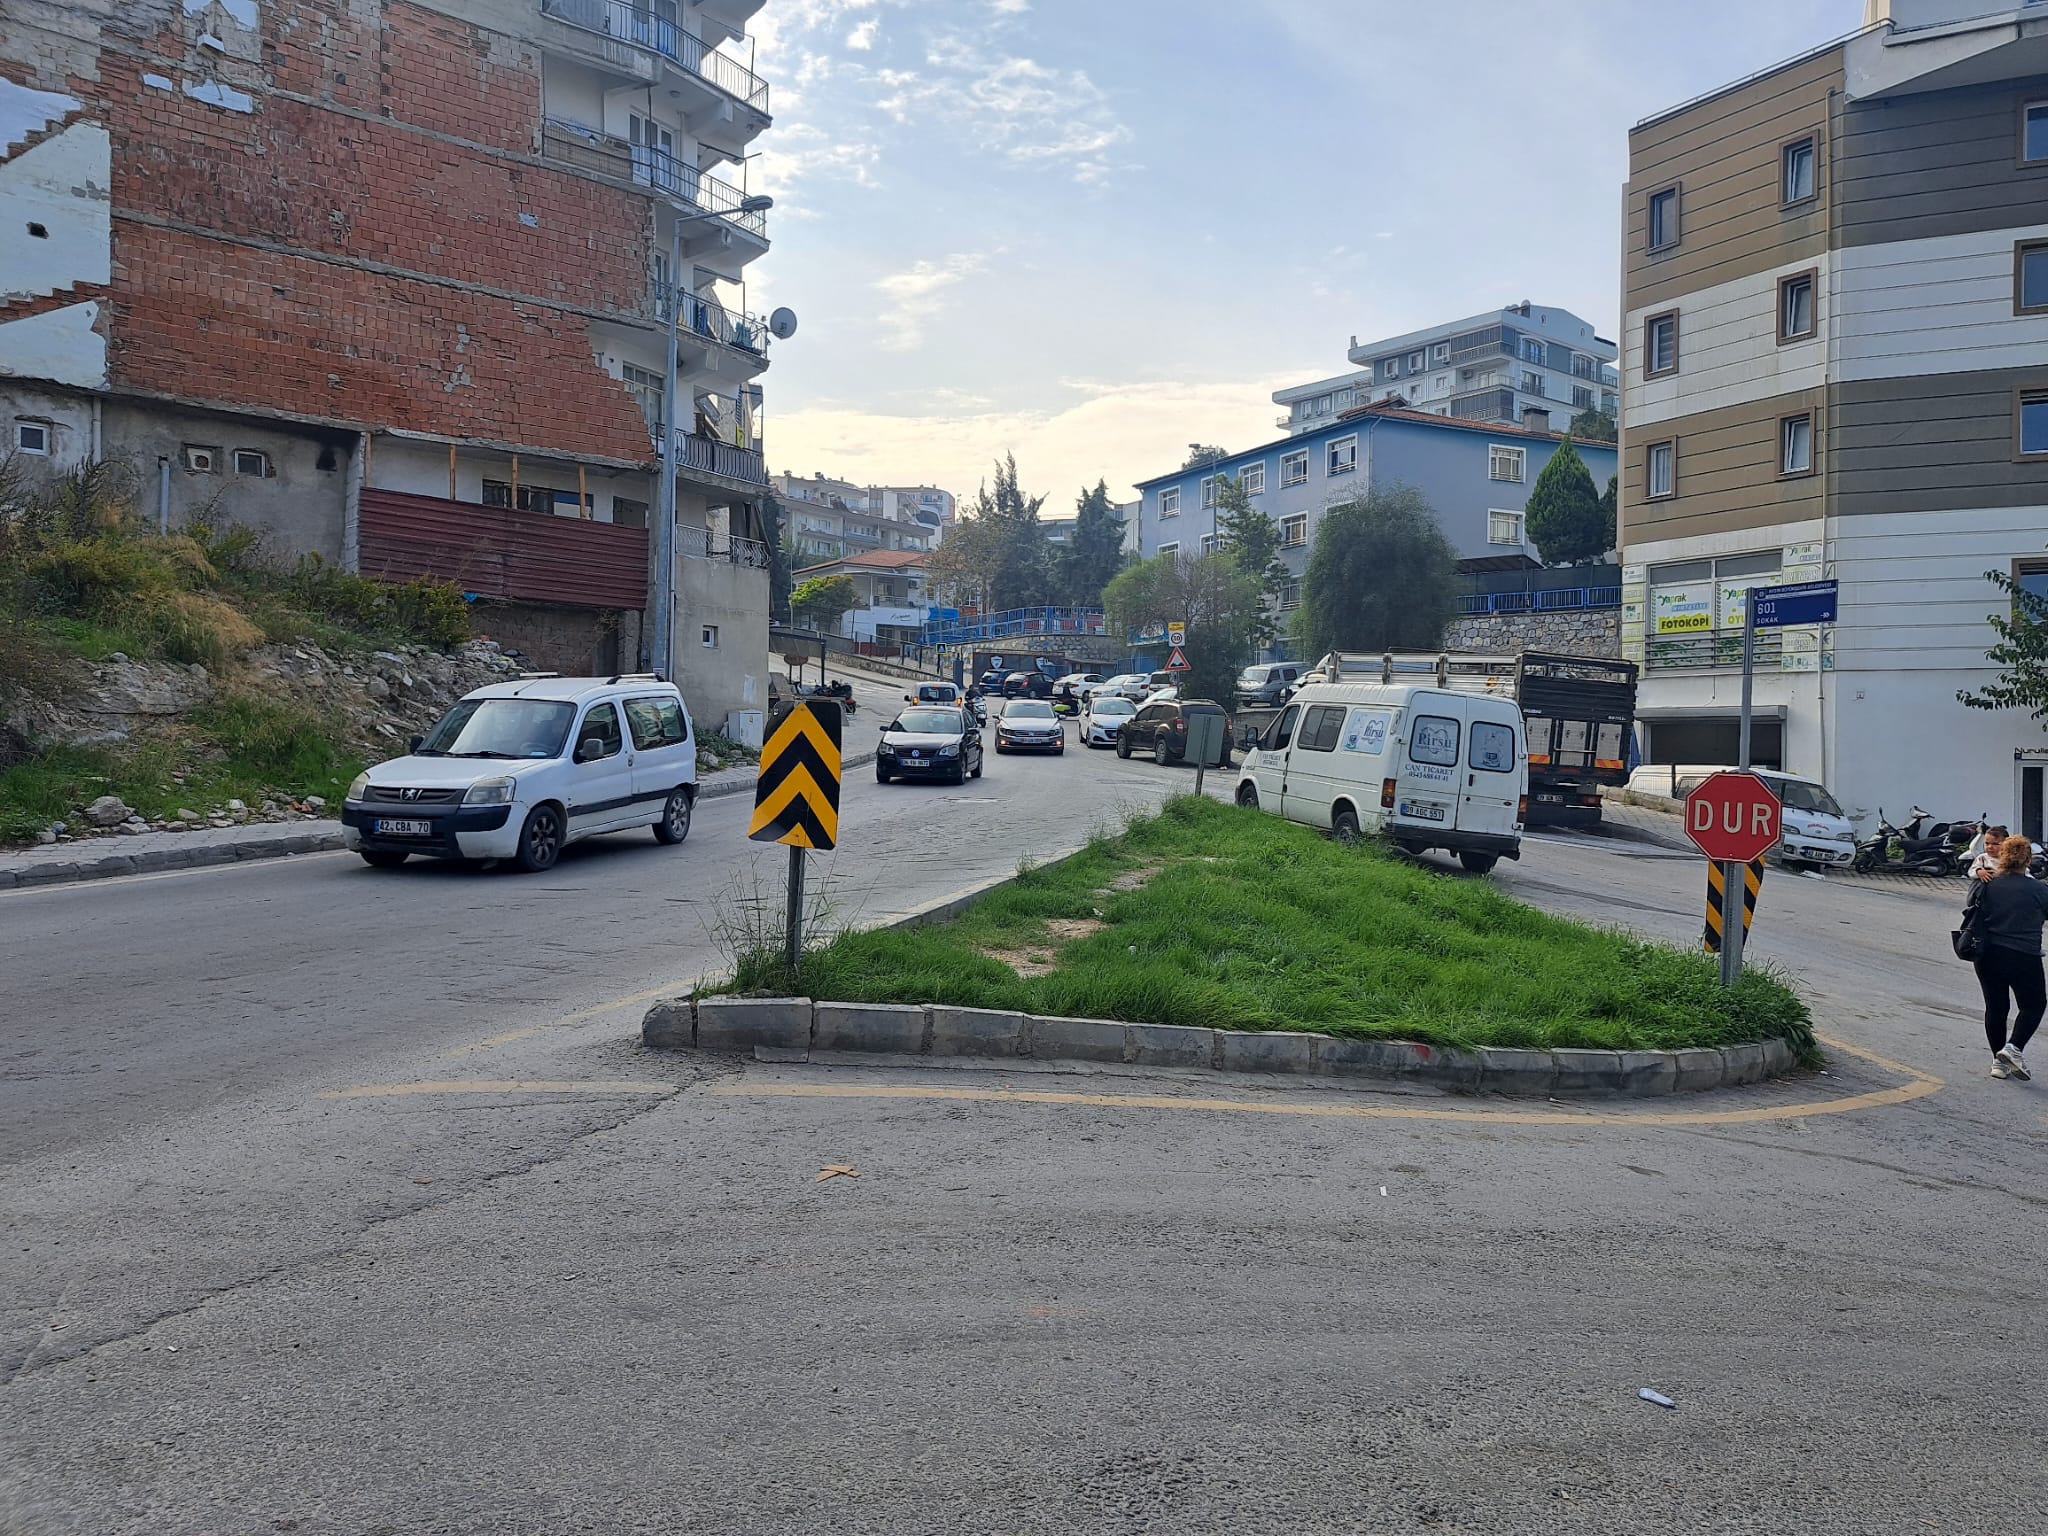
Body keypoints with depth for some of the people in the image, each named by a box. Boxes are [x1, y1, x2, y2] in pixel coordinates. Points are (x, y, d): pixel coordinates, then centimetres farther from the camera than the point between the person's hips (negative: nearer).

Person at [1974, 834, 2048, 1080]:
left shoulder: (1987, 886, 0)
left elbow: (1973, 910, 7)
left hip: (1987, 956, 3)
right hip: (2024, 958, -3)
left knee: (1995, 1007, 14)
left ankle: (1999, 1061, 17)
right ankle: (2014, 1048, -6)